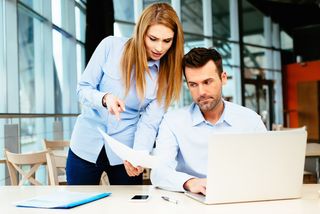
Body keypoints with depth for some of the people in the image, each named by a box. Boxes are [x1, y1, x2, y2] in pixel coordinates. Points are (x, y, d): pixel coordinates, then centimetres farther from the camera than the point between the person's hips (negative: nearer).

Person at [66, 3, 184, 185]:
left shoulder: (166, 74, -7)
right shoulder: (111, 46, -11)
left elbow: (149, 123, -11)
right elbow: (83, 89, -6)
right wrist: (105, 98, -27)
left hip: (125, 153, 1)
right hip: (86, 145, 0)